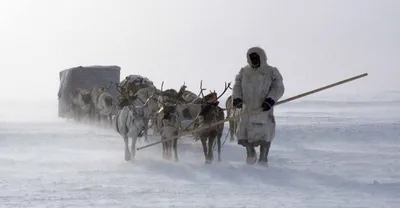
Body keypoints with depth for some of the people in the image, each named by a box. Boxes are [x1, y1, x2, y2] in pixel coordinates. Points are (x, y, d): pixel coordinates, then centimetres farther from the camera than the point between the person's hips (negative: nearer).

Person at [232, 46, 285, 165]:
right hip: (249, 108, 2)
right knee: (244, 135, -3)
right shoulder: (244, 72, 13)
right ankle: (251, 153, 24)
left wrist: (271, 99, -20)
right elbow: (237, 86, 9)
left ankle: (263, 159, 9)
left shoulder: (271, 72, 3)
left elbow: (278, 88, -4)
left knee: (265, 135, -5)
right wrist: (237, 98, -11)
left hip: (264, 109, -2)